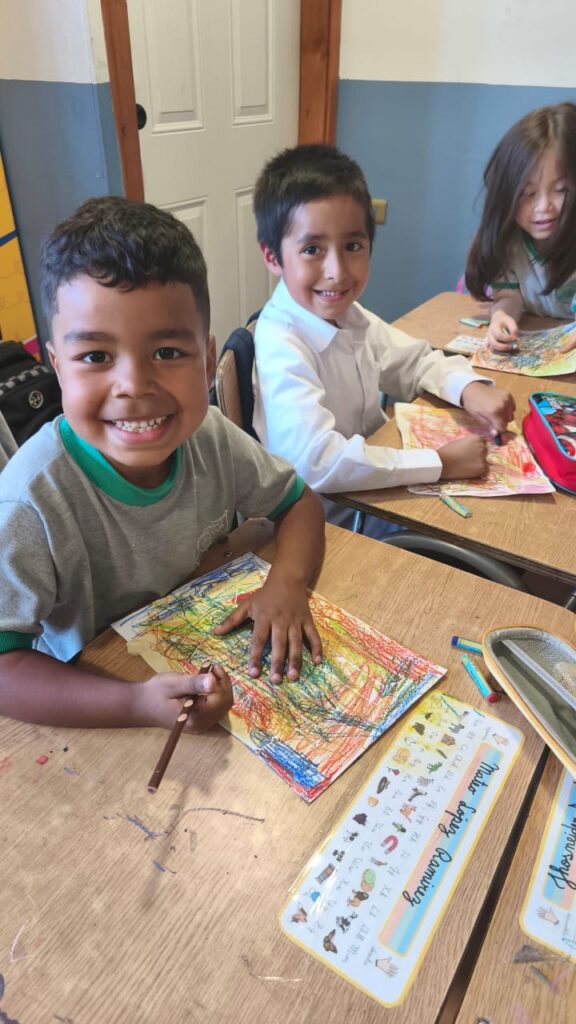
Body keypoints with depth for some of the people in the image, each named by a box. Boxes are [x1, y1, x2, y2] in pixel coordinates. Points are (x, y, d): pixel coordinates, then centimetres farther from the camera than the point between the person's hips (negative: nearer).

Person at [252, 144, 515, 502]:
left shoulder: (348, 315, -4)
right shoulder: (281, 347, -25)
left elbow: (418, 362, 10)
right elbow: (317, 461, -36)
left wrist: (469, 387, -11)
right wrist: (442, 462, -27)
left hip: (374, 490, 7)